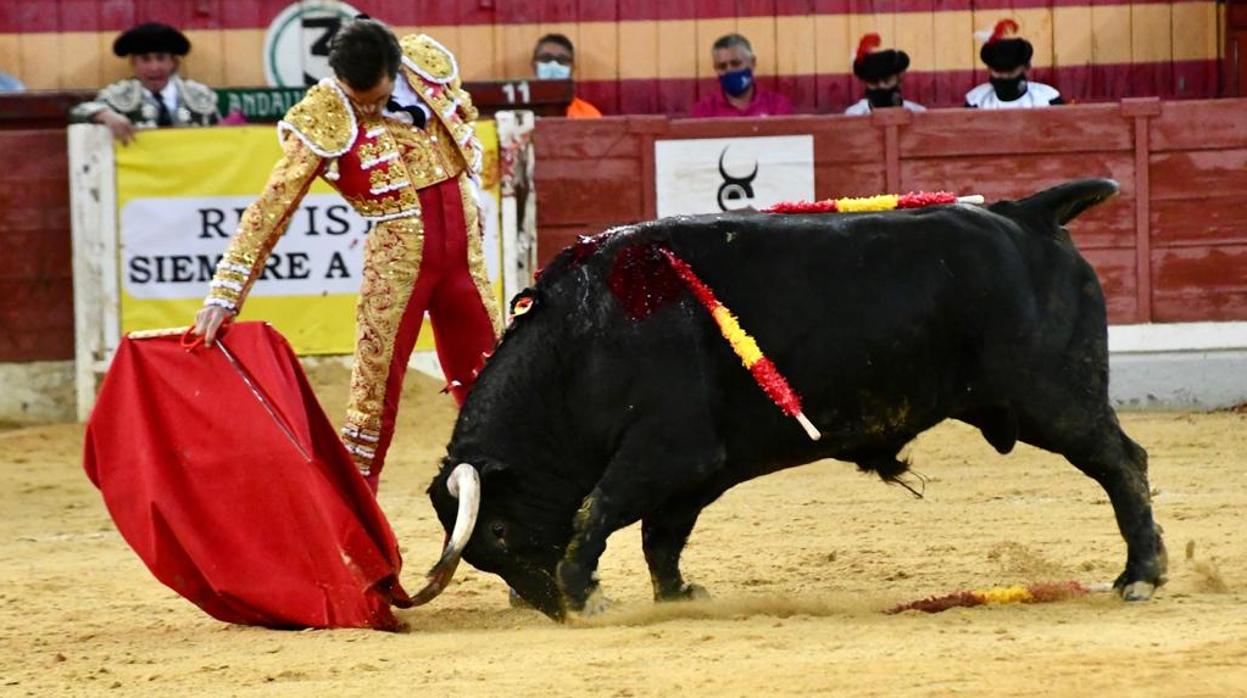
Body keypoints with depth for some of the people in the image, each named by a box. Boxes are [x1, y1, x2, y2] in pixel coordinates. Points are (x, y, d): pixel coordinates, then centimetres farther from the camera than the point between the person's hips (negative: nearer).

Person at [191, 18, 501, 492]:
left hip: (464, 249, 5)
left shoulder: (431, 63, -4)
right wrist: (225, 294, -23)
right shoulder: (322, 120, -17)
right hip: (397, 257, -4)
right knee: (376, 387, -5)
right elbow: (272, 208, -18)